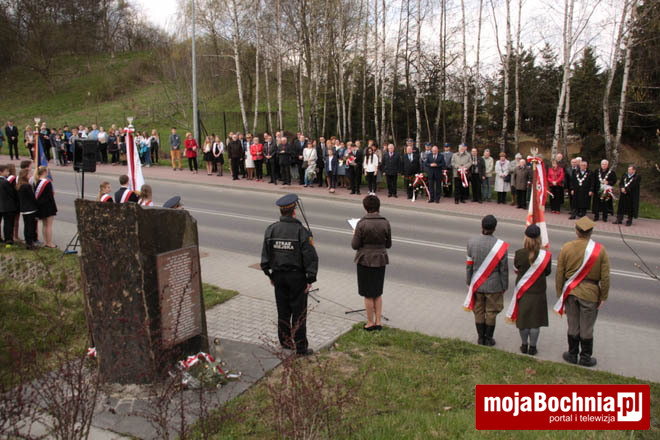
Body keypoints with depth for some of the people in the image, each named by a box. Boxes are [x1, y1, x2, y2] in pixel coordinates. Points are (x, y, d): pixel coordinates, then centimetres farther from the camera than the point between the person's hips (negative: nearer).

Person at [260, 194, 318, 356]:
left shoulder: (271, 230, -1)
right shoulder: (301, 231, -14)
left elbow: (265, 256, 5)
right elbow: (311, 257, -14)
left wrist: (270, 275, 14)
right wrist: (310, 279, -6)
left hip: (278, 276, 4)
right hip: (297, 277, -4)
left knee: (283, 310, 16)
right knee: (299, 311, 4)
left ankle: (285, 341, 29)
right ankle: (301, 346, 9)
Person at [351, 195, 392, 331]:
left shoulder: (362, 223, -16)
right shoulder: (385, 223, -5)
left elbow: (355, 245, -12)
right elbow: (388, 244, 3)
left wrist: (354, 236, 6)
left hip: (365, 260, -3)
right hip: (380, 260, 4)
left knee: (368, 294, 9)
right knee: (378, 293, 18)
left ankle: (370, 323, 18)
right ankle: (378, 322, 20)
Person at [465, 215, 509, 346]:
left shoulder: (472, 242, -11)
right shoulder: (500, 245, -18)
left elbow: (469, 265, -2)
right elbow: (504, 269, -10)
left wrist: (469, 283, 11)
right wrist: (504, 286, 4)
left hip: (477, 285, 2)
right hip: (493, 286, -2)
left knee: (479, 312, 17)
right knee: (491, 313, 14)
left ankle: (481, 338, 28)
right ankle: (488, 339, 26)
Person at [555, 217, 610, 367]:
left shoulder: (566, 248, -8)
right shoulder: (600, 250, -10)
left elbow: (559, 274, -3)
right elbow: (605, 277, -7)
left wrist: (560, 293, 8)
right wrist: (603, 297, 2)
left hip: (570, 292, 1)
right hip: (590, 294, -1)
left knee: (573, 326, 14)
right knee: (586, 328, 11)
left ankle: (572, 355, 26)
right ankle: (585, 358, 23)